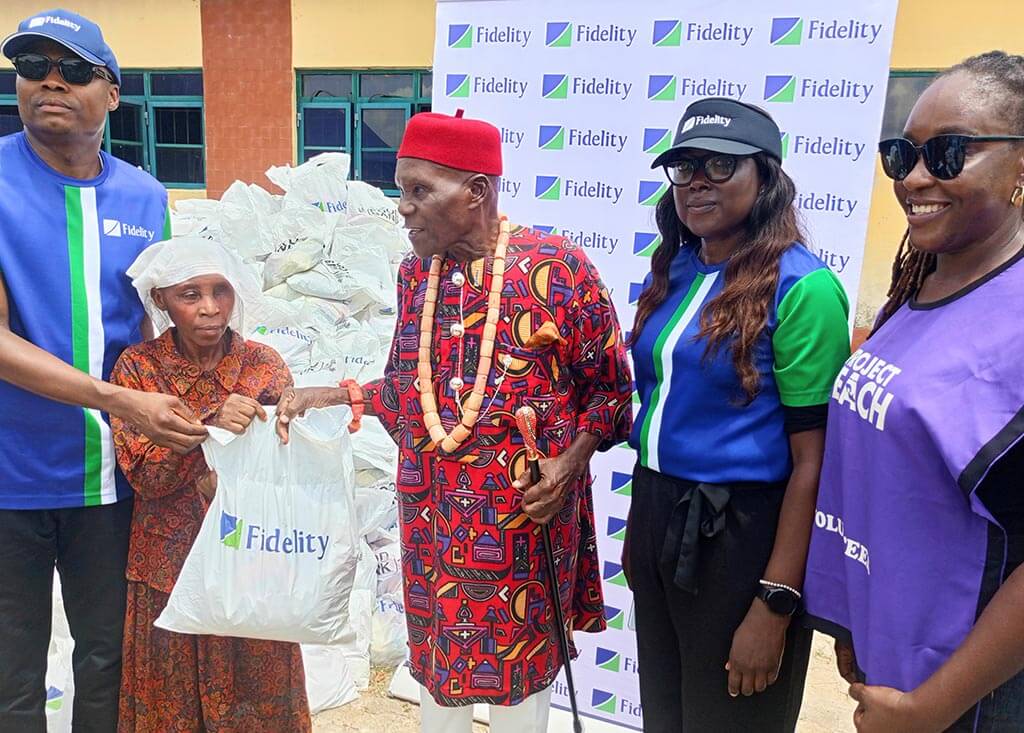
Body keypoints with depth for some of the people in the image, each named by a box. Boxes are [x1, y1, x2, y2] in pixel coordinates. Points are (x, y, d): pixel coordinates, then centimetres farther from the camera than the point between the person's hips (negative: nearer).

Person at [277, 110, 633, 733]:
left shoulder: (559, 267, -12)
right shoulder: (416, 272, 4)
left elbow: (608, 388, -5)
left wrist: (570, 463, -17)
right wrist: (330, 396, 2)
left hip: (523, 510, -4)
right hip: (432, 508, 5)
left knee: (520, 654, 11)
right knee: (436, 651, 18)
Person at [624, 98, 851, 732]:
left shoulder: (801, 287, -17)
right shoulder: (670, 272, 5)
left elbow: (812, 462, -17)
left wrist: (774, 607, -17)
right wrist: (639, 528, 17)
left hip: (740, 535, -7)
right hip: (656, 514, 7)